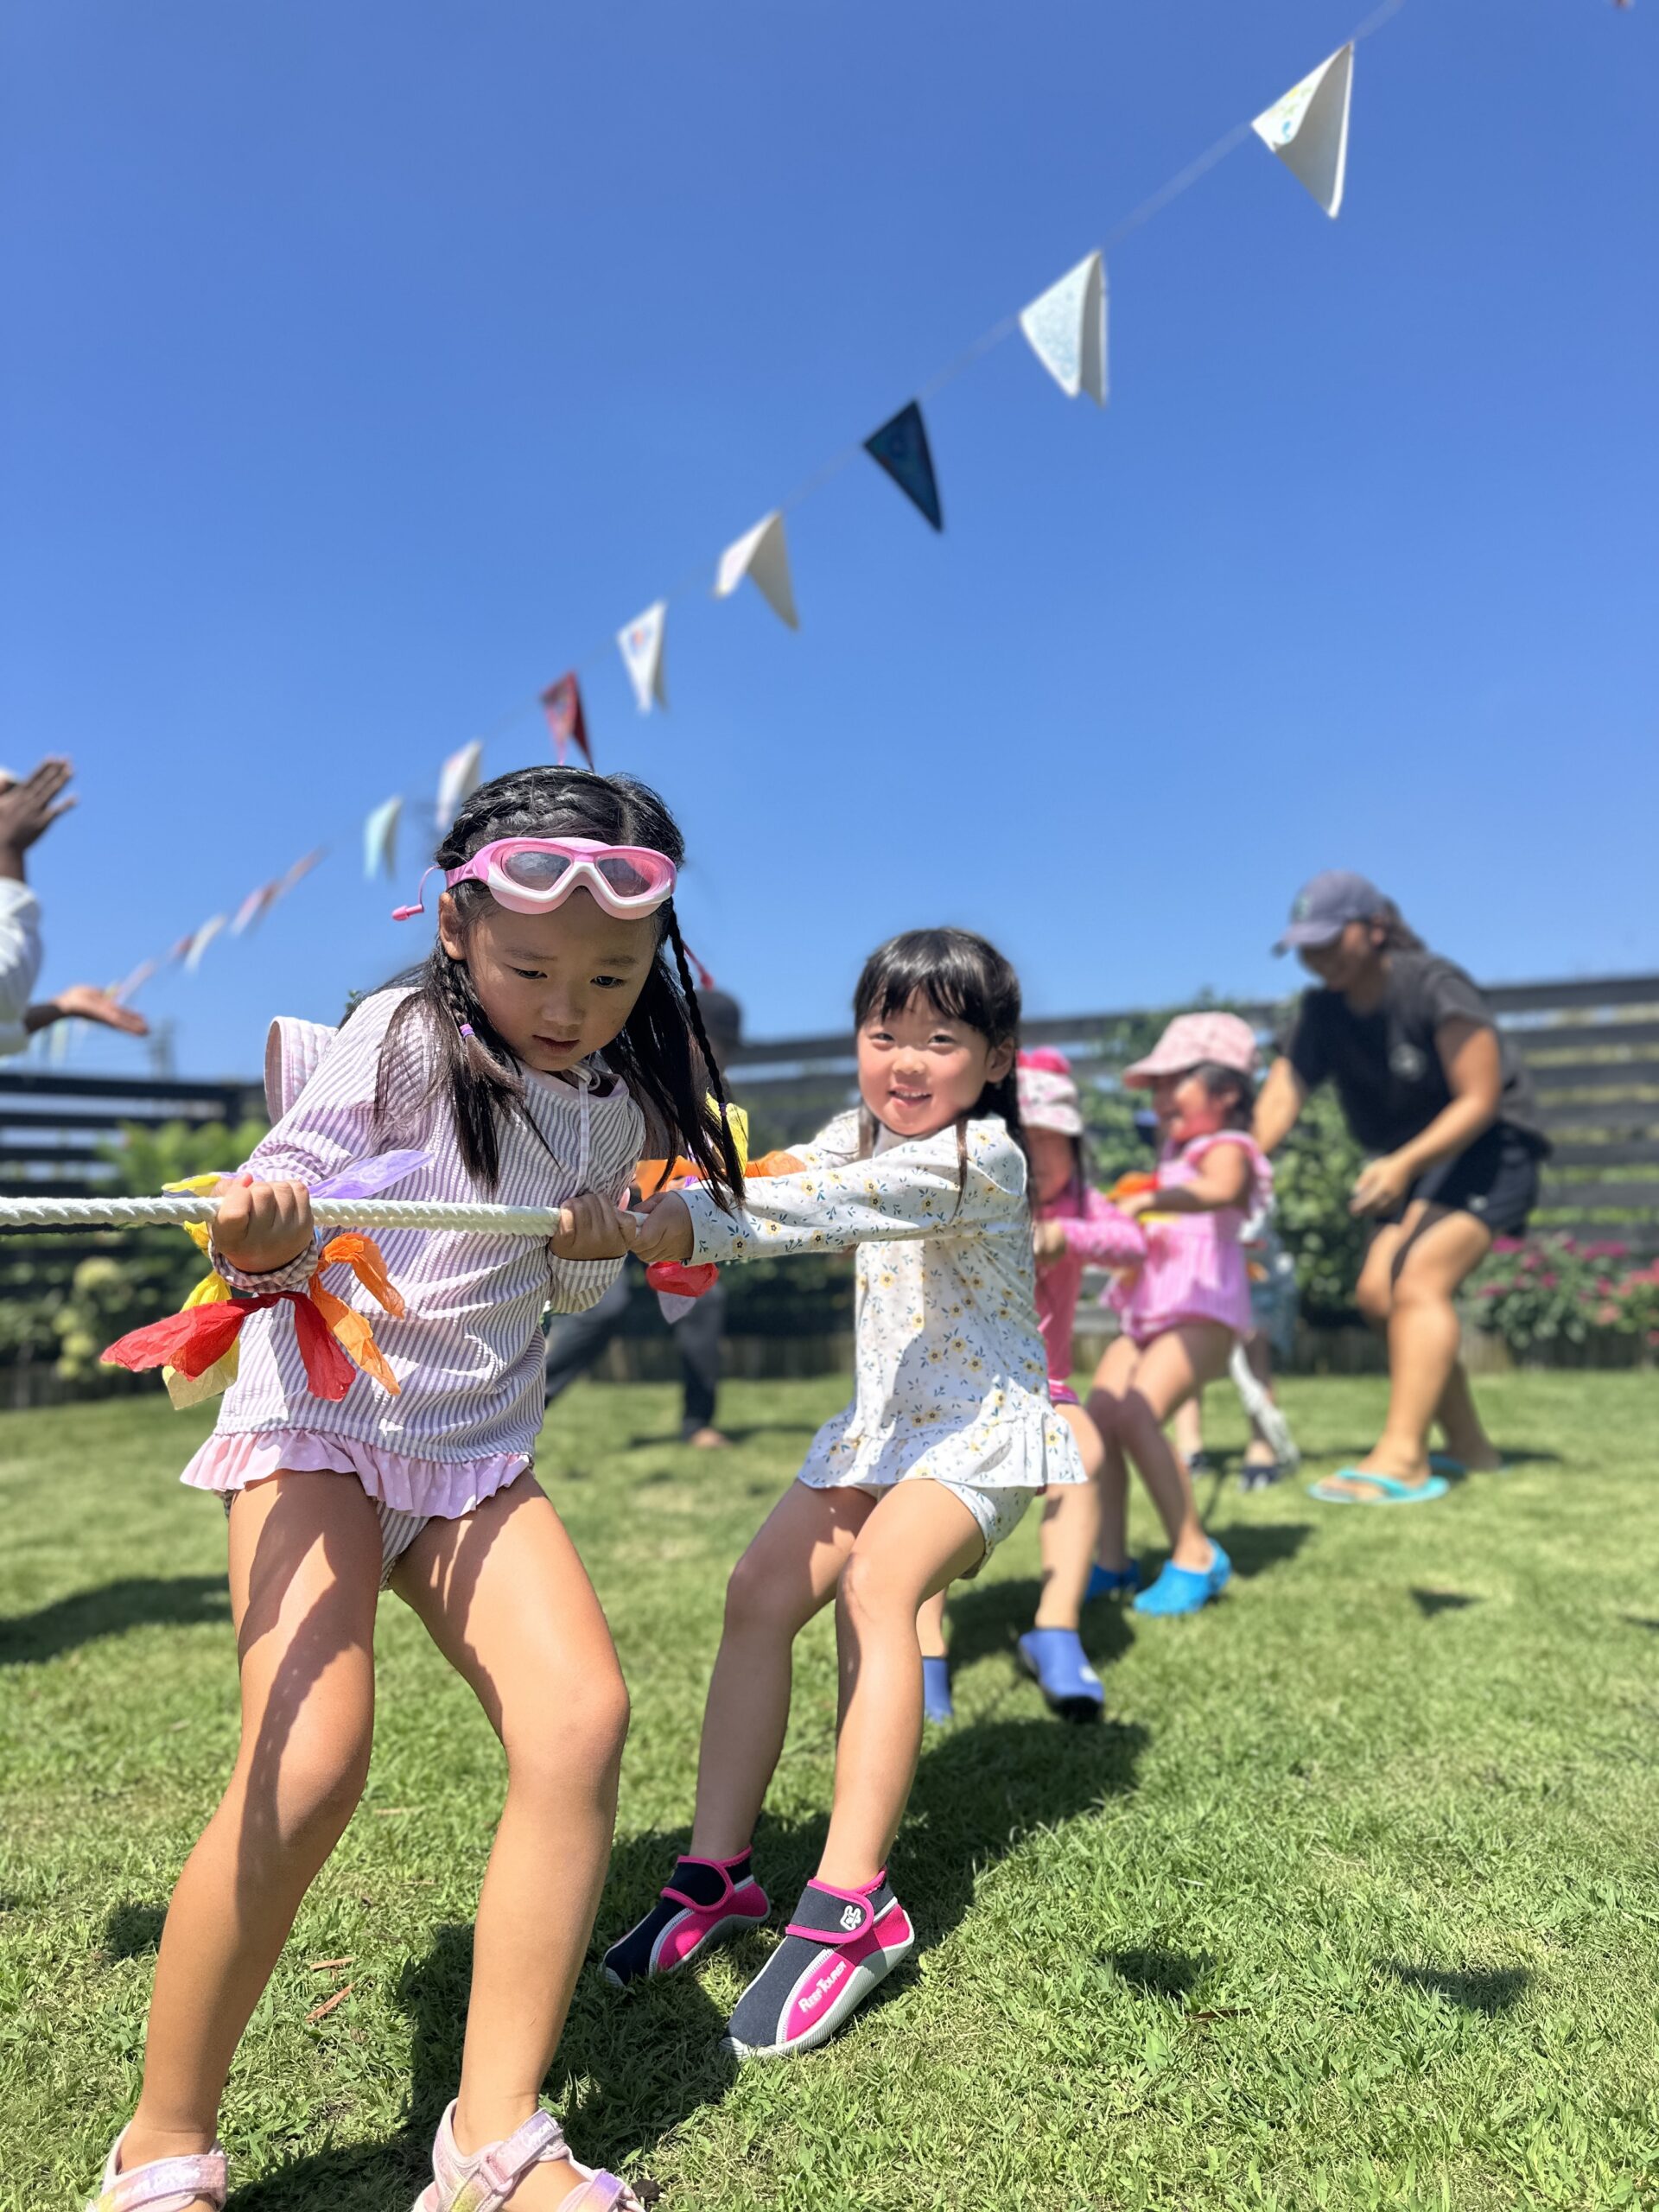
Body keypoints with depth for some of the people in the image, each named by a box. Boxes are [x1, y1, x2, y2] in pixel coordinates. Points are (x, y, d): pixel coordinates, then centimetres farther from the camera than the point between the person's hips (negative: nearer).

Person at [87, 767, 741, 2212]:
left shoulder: (615, 1097, 5)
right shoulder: (405, 1038, -10)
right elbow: (290, 1198, -13)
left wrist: (598, 1248, -6)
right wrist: (265, 1235, -35)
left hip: (478, 1454, 5)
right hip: (319, 1421, -4)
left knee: (583, 1717, -14)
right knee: (312, 1764, -20)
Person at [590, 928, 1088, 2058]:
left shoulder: (981, 1154, -19)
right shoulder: (863, 1133, 8)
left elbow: (834, 1209, -35)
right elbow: (780, 1187, -6)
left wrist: (693, 1224, -45)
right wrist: (667, 1208, -24)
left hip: (984, 1423, -7)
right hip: (885, 1419, 8)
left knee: (877, 1581, -30)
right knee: (763, 1588, -6)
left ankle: (853, 1899, -25)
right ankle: (719, 1868, 4)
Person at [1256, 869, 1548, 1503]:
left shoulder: (1435, 987, -20)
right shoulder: (1320, 1013, -3)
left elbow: (1479, 1102, -21)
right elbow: (1275, 1103, -14)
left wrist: (1403, 1164, -35)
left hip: (1488, 1148, -7)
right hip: (1412, 1160, 7)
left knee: (1420, 1279, -24)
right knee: (1378, 1292, -2)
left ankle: (1402, 1460, -28)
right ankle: (1469, 1444, 11)